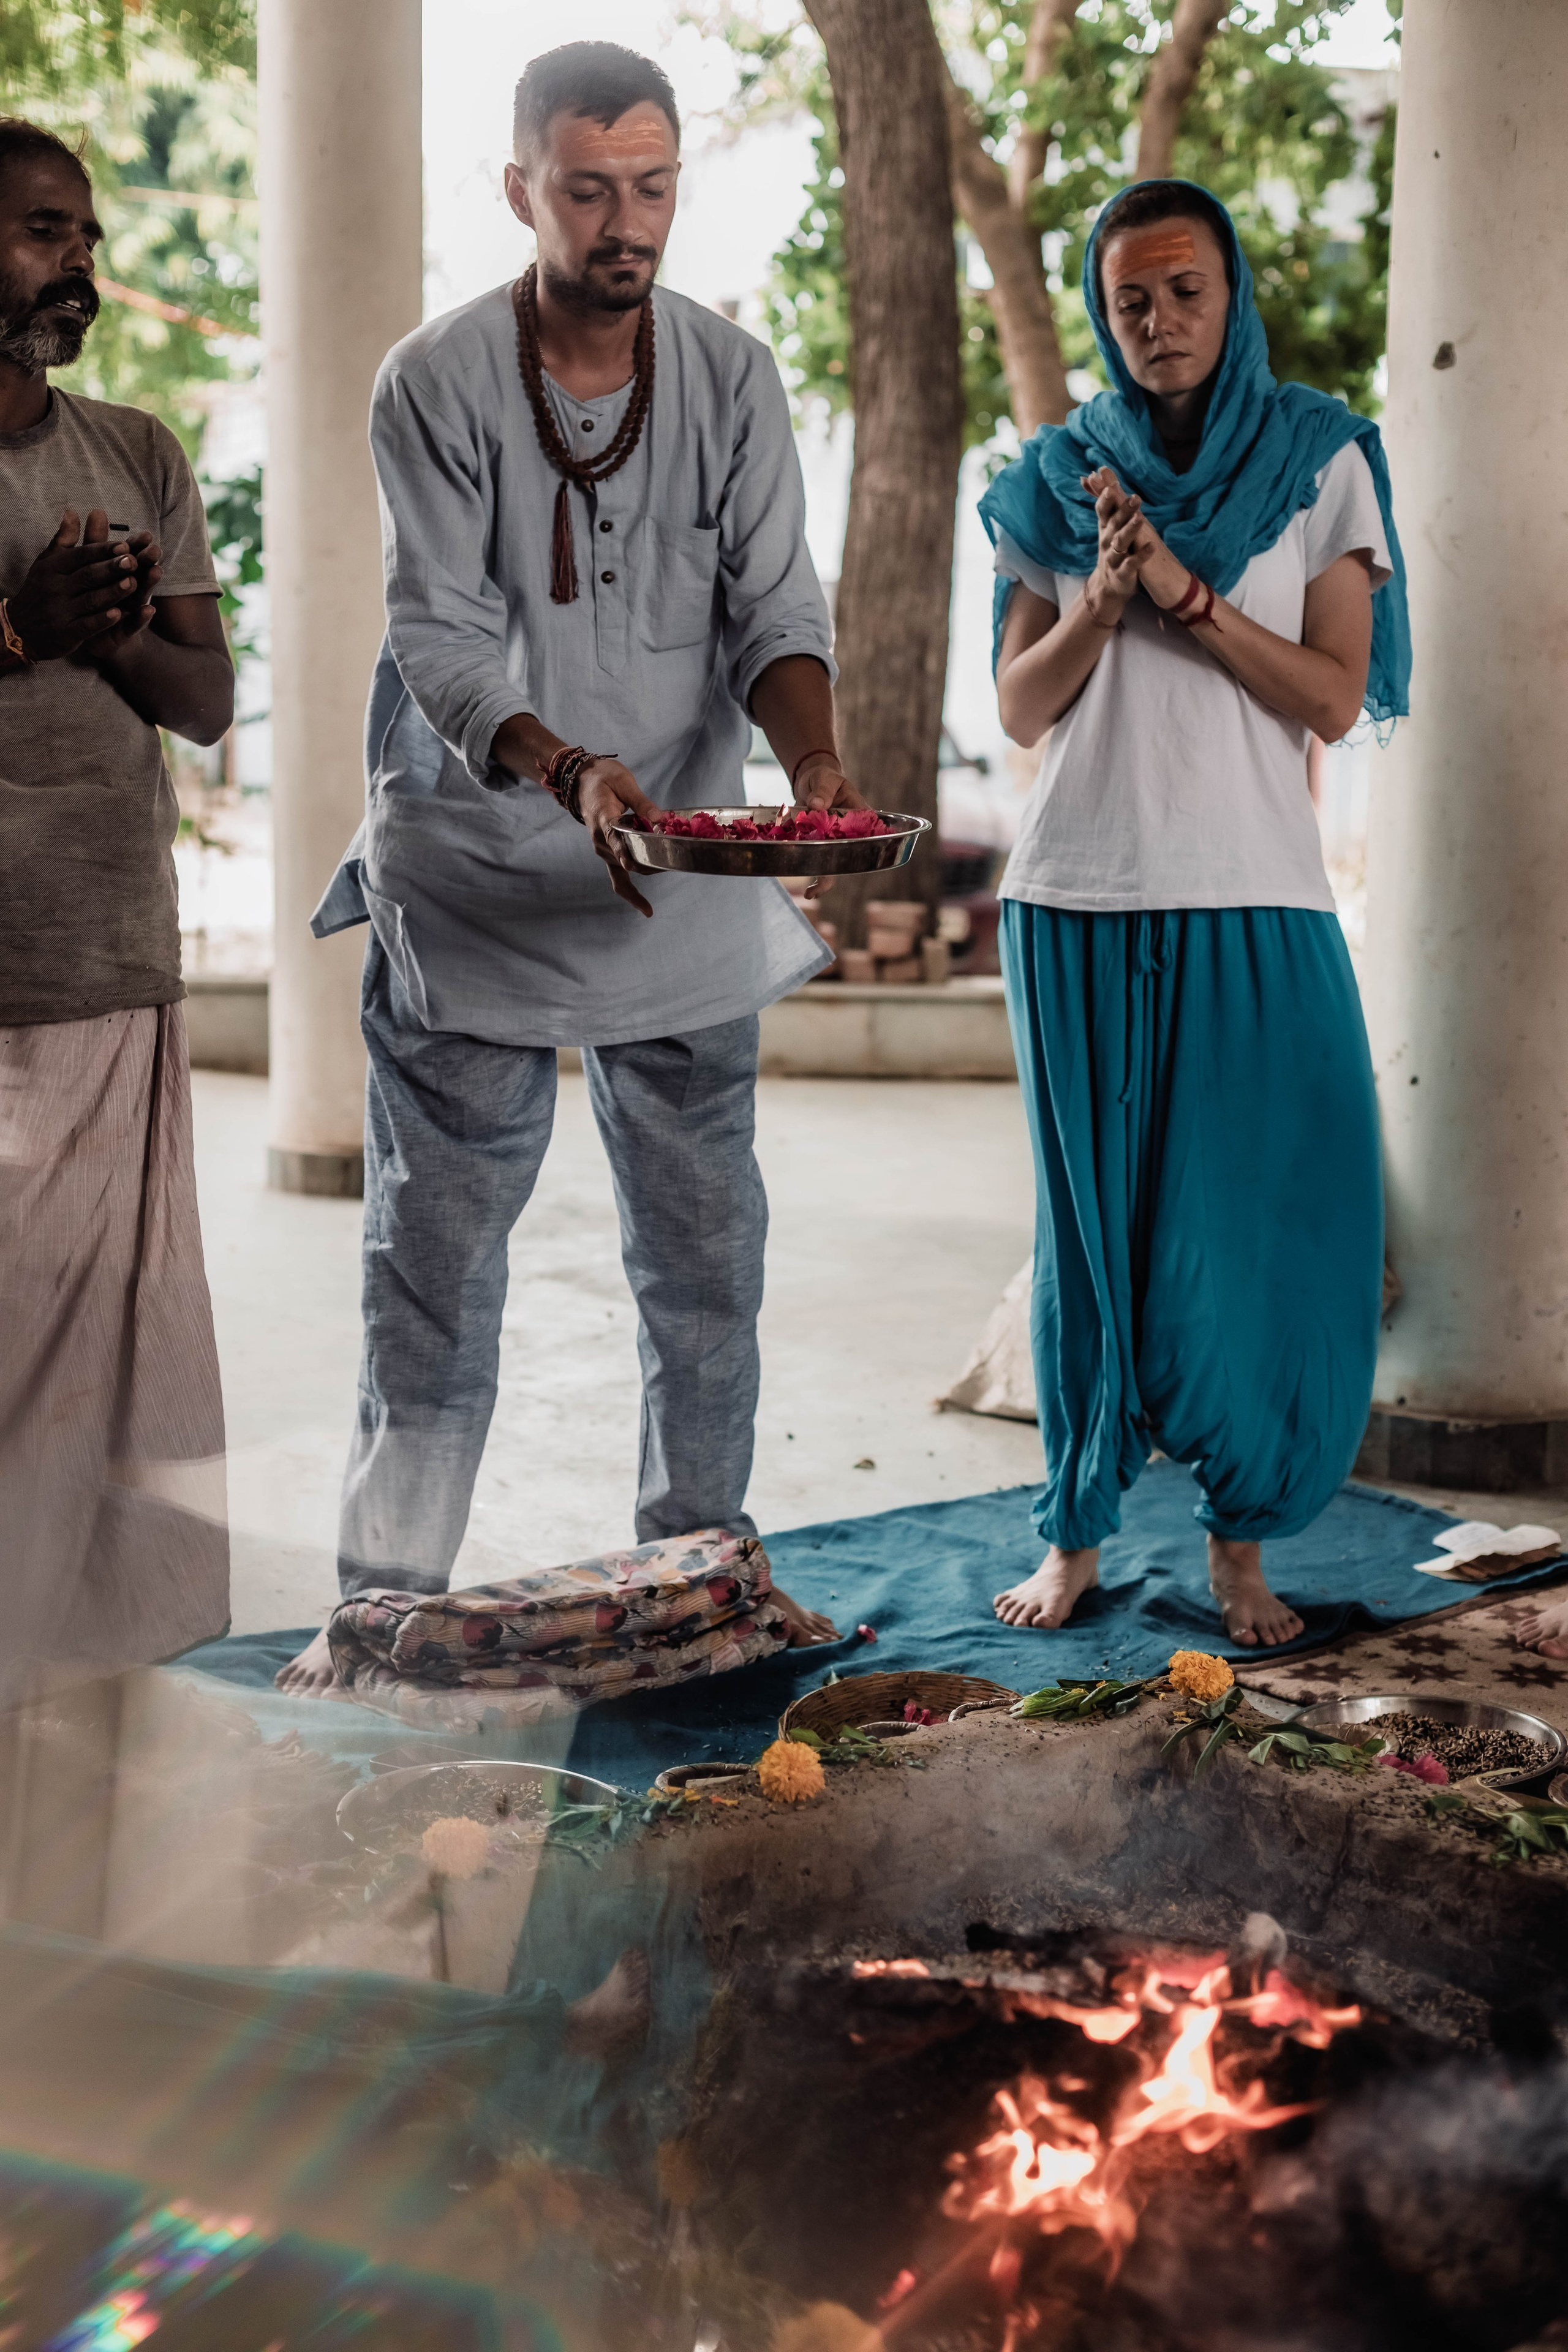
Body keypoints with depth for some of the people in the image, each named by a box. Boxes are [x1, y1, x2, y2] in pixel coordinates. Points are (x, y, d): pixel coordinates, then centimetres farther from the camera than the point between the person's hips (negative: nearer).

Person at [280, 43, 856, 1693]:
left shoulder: (732, 378, 2)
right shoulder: (436, 383, -7)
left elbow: (774, 607, -2)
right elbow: (439, 634, -13)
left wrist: (813, 757, -23)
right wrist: (565, 768, -31)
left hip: (687, 871, 3)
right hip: (478, 863, -3)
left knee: (705, 1235, 9)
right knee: (439, 1244, 1)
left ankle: (699, 1556, 25)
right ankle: (388, 1588, 11)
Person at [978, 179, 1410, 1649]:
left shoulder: (1320, 461, 5)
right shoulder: (1062, 475, 9)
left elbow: (1336, 698, -2)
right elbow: (1019, 708, 7)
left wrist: (1186, 592, -13)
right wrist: (1100, 604, -11)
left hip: (1253, 901, -1)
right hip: (1080, 897, 1)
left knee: (1257, 1219, -3)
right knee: (1091, 1215, 5)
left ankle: (1240, 1539, 10)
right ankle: (1078, 1528, 14)